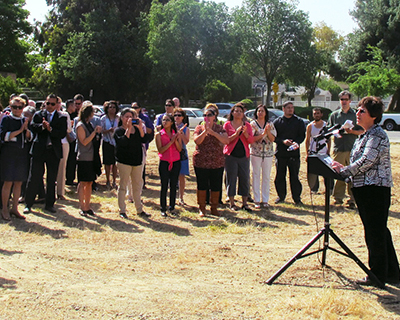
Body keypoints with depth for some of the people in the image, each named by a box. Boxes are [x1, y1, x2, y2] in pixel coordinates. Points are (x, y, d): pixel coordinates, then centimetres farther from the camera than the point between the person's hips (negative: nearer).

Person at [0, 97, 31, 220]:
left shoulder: (25, 120, 13)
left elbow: (29, 137, 11)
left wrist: (26, 128, -8)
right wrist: (20, 130, -14)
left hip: (22, 153, 5)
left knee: (19, 182, 7)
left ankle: (14, 208, 18)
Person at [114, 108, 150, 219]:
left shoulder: (136, 128, 11)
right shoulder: (119, 130, -4)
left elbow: (144, 140, 0)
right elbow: (123, 142, -22)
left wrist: (140, 128, -11)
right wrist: (129, 128, -22)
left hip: (137, 161, 5)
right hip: (124, 162, -5)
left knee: (137, 186, 11)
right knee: (123, 186, -1)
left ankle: (139, 209, 20)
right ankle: (122, 211, 7)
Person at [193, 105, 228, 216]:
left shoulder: (220, 128, 5)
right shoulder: (199, 128, 4)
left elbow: (226, 141, -11)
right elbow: (197, 140, -12)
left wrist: (213, 132, -18)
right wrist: (205, 131, -22)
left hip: (217, 163, 1)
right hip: (201, 162, -1)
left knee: (216, 186, 6)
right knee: (202, 186, 4)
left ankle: (214, 208, 19)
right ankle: (201, 208, 16)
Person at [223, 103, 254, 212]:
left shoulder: (247, 125, 10)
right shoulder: (227, 125, 2)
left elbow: (251, 140, 4)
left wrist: (245, 133, -14)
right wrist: (236, 134, -18)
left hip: (244, 155, 3)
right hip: (231, 155, -3)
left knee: (245, 178, 1)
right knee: (231, 179, 0)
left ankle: (244, 203, 10)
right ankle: (232, 203, 9)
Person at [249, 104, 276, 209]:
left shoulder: (270, 124, 7)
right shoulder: (252, 124, 2)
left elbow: (273, 139, 1)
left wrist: (268, 131, -16)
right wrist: (263, 134, -20)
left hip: (268, 153, 2)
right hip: (255, 152, -2)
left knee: (266, 176, 5)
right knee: (256, 176, 0)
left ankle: (265, 200, 12)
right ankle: (257, 200, 6)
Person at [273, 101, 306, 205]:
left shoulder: (299, 121, 8)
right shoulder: (277, 121, 8)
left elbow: (302, 135, 4)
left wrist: (297, 143, -16)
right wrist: (283, 141, -13)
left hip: (294, 153, -1)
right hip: (280, 153, 1)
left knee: (294, 176, 0)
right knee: (280, 176, 5)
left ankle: (297, 198, 8)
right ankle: (281, 196, 19)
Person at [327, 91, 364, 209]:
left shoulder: (356, 115, 8)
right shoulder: (334, 115, 13)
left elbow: (362, 131, 7)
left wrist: (352, 131, -11)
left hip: (352, 149, -1)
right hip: (338, 149, 1)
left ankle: (352, 200, 1)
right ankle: (338, 197, 10)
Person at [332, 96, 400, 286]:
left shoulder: (377, 135, -14)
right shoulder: (365, 135, 18)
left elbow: (366, 162, -22)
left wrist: (344, 171, -14)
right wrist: (346, 169, 8)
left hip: (375, 188, -10)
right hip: (364, 188, 10)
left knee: (375, 233, -3)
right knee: (380, 232, 14)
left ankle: (378, 276, 6)